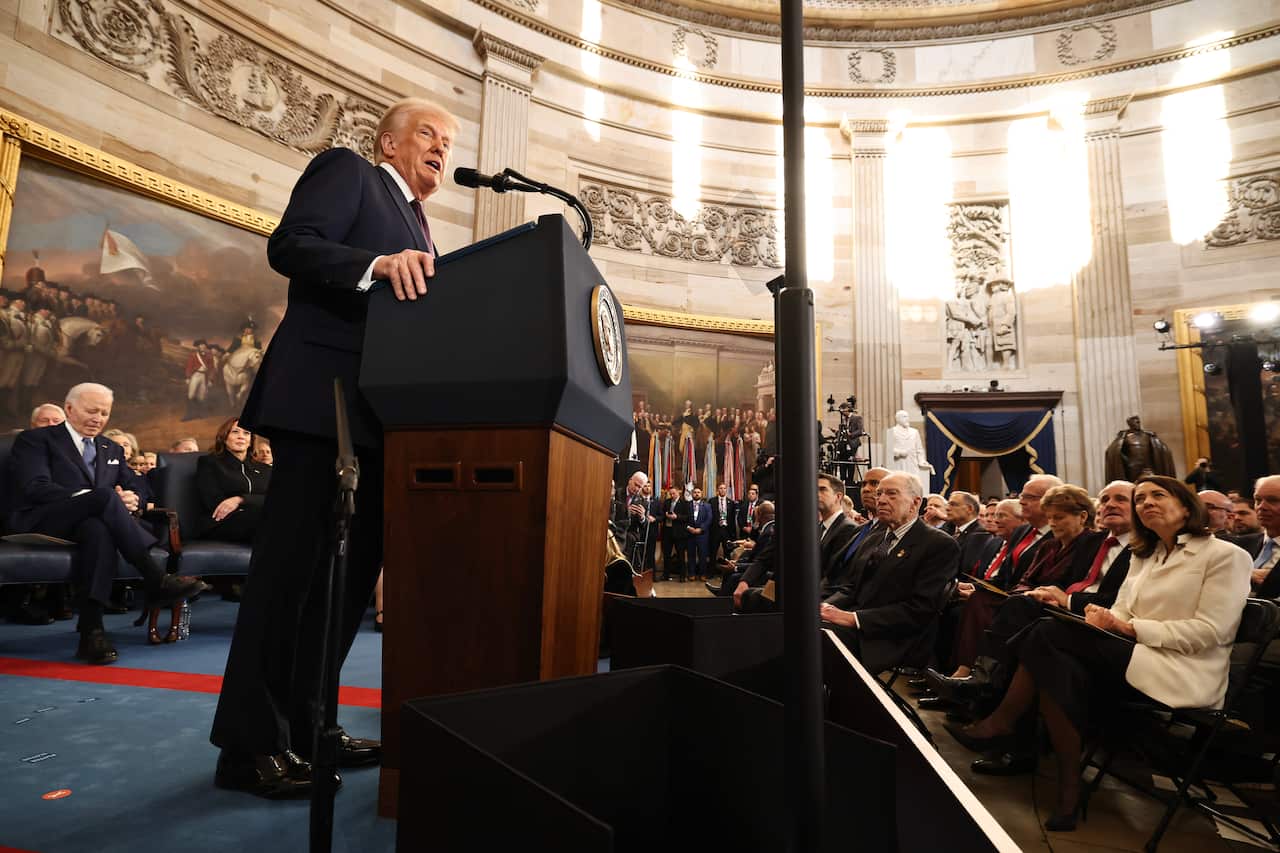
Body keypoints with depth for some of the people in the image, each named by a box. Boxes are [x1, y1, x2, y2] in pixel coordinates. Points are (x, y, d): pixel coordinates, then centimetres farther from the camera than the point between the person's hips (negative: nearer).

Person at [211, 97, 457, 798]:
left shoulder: (416, 229, 28)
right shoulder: (347, 170, 7)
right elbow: (290, 245, -10)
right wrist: (377, 263, -24)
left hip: (378, 411, 9)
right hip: (321, 394, -8)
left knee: (355, 563, 8)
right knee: (294, 556, -8)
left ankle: (303, 723, 19)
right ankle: (251, 744, 1)